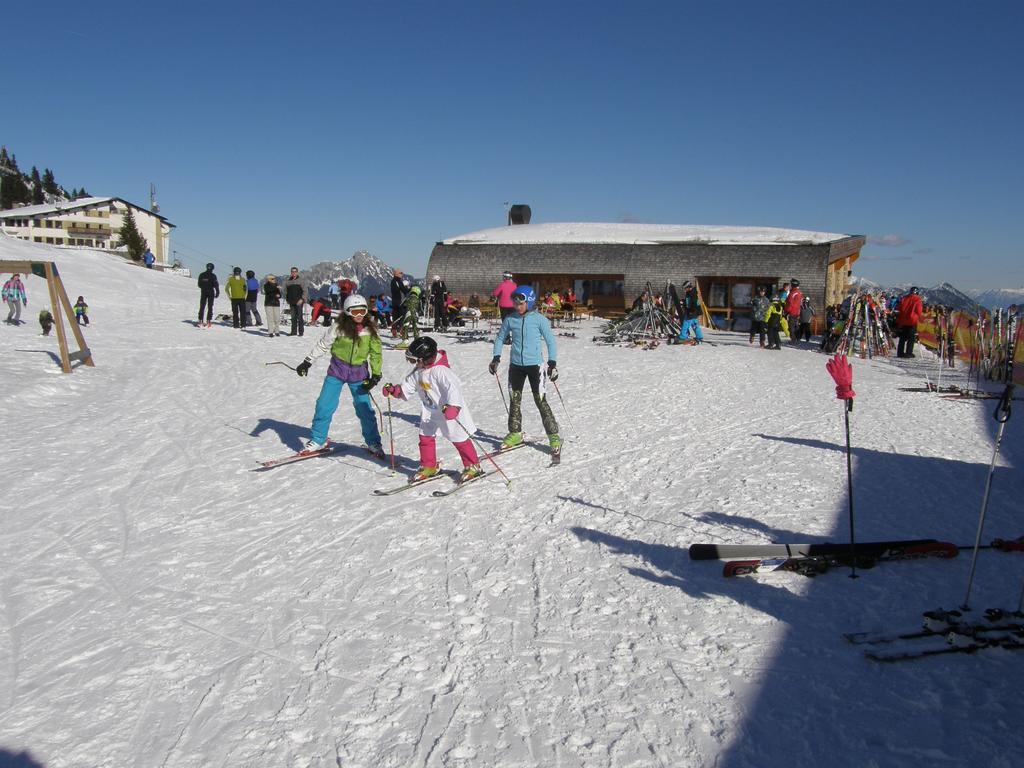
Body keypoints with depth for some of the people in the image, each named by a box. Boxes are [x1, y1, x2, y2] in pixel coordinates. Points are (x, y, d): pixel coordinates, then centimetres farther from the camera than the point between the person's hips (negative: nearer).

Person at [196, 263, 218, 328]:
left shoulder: (201, 275, 3)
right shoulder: (213, 276, -10)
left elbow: (199, 284, 10)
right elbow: (216, 285, -12)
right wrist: (217, 292, -4)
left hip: (203, 293, 3)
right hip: (211, 293, -3)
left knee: (202, 307, 10)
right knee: (210, 307, 1)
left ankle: (200, 321, 7)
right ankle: (208, 321, -3)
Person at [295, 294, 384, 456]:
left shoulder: (370, 331, -5)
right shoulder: (338, 328, -10)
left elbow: (376, 353, 2)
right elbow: (322, 345, -2)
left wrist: (376, 375, -2)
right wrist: (307, 362, -5)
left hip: (359, 373, 1)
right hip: (337, 370, 0)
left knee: (364, 408, 3)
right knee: (325, 405, -2)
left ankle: (373, 443, 20)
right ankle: (317, 440, 16)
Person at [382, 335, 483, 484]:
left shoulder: (441, 370, -30)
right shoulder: (418, 371, -2)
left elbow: (453, 388, -37)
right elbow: (408, 385, 11)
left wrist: (452, 406, -47)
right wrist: (395, 390, -4)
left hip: (449, 411, -8)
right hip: (430, 412, 8)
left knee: (459, 439, 2)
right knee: (425, 437, 12)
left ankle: (473, 466, 17)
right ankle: (429, 467, 27)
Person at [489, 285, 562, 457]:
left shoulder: (539, 319, -7)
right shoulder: (510, 319, 2)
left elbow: (550, 341, -2)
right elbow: (500, 338, 14)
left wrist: (553, 363, -7)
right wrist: (496, 358, 4)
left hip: (535, 365, -4)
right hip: (515, 365, 4)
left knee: (541, 401, -5)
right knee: (514, 400, 10)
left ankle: (553, 436, 4)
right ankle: (515, 433, 24)